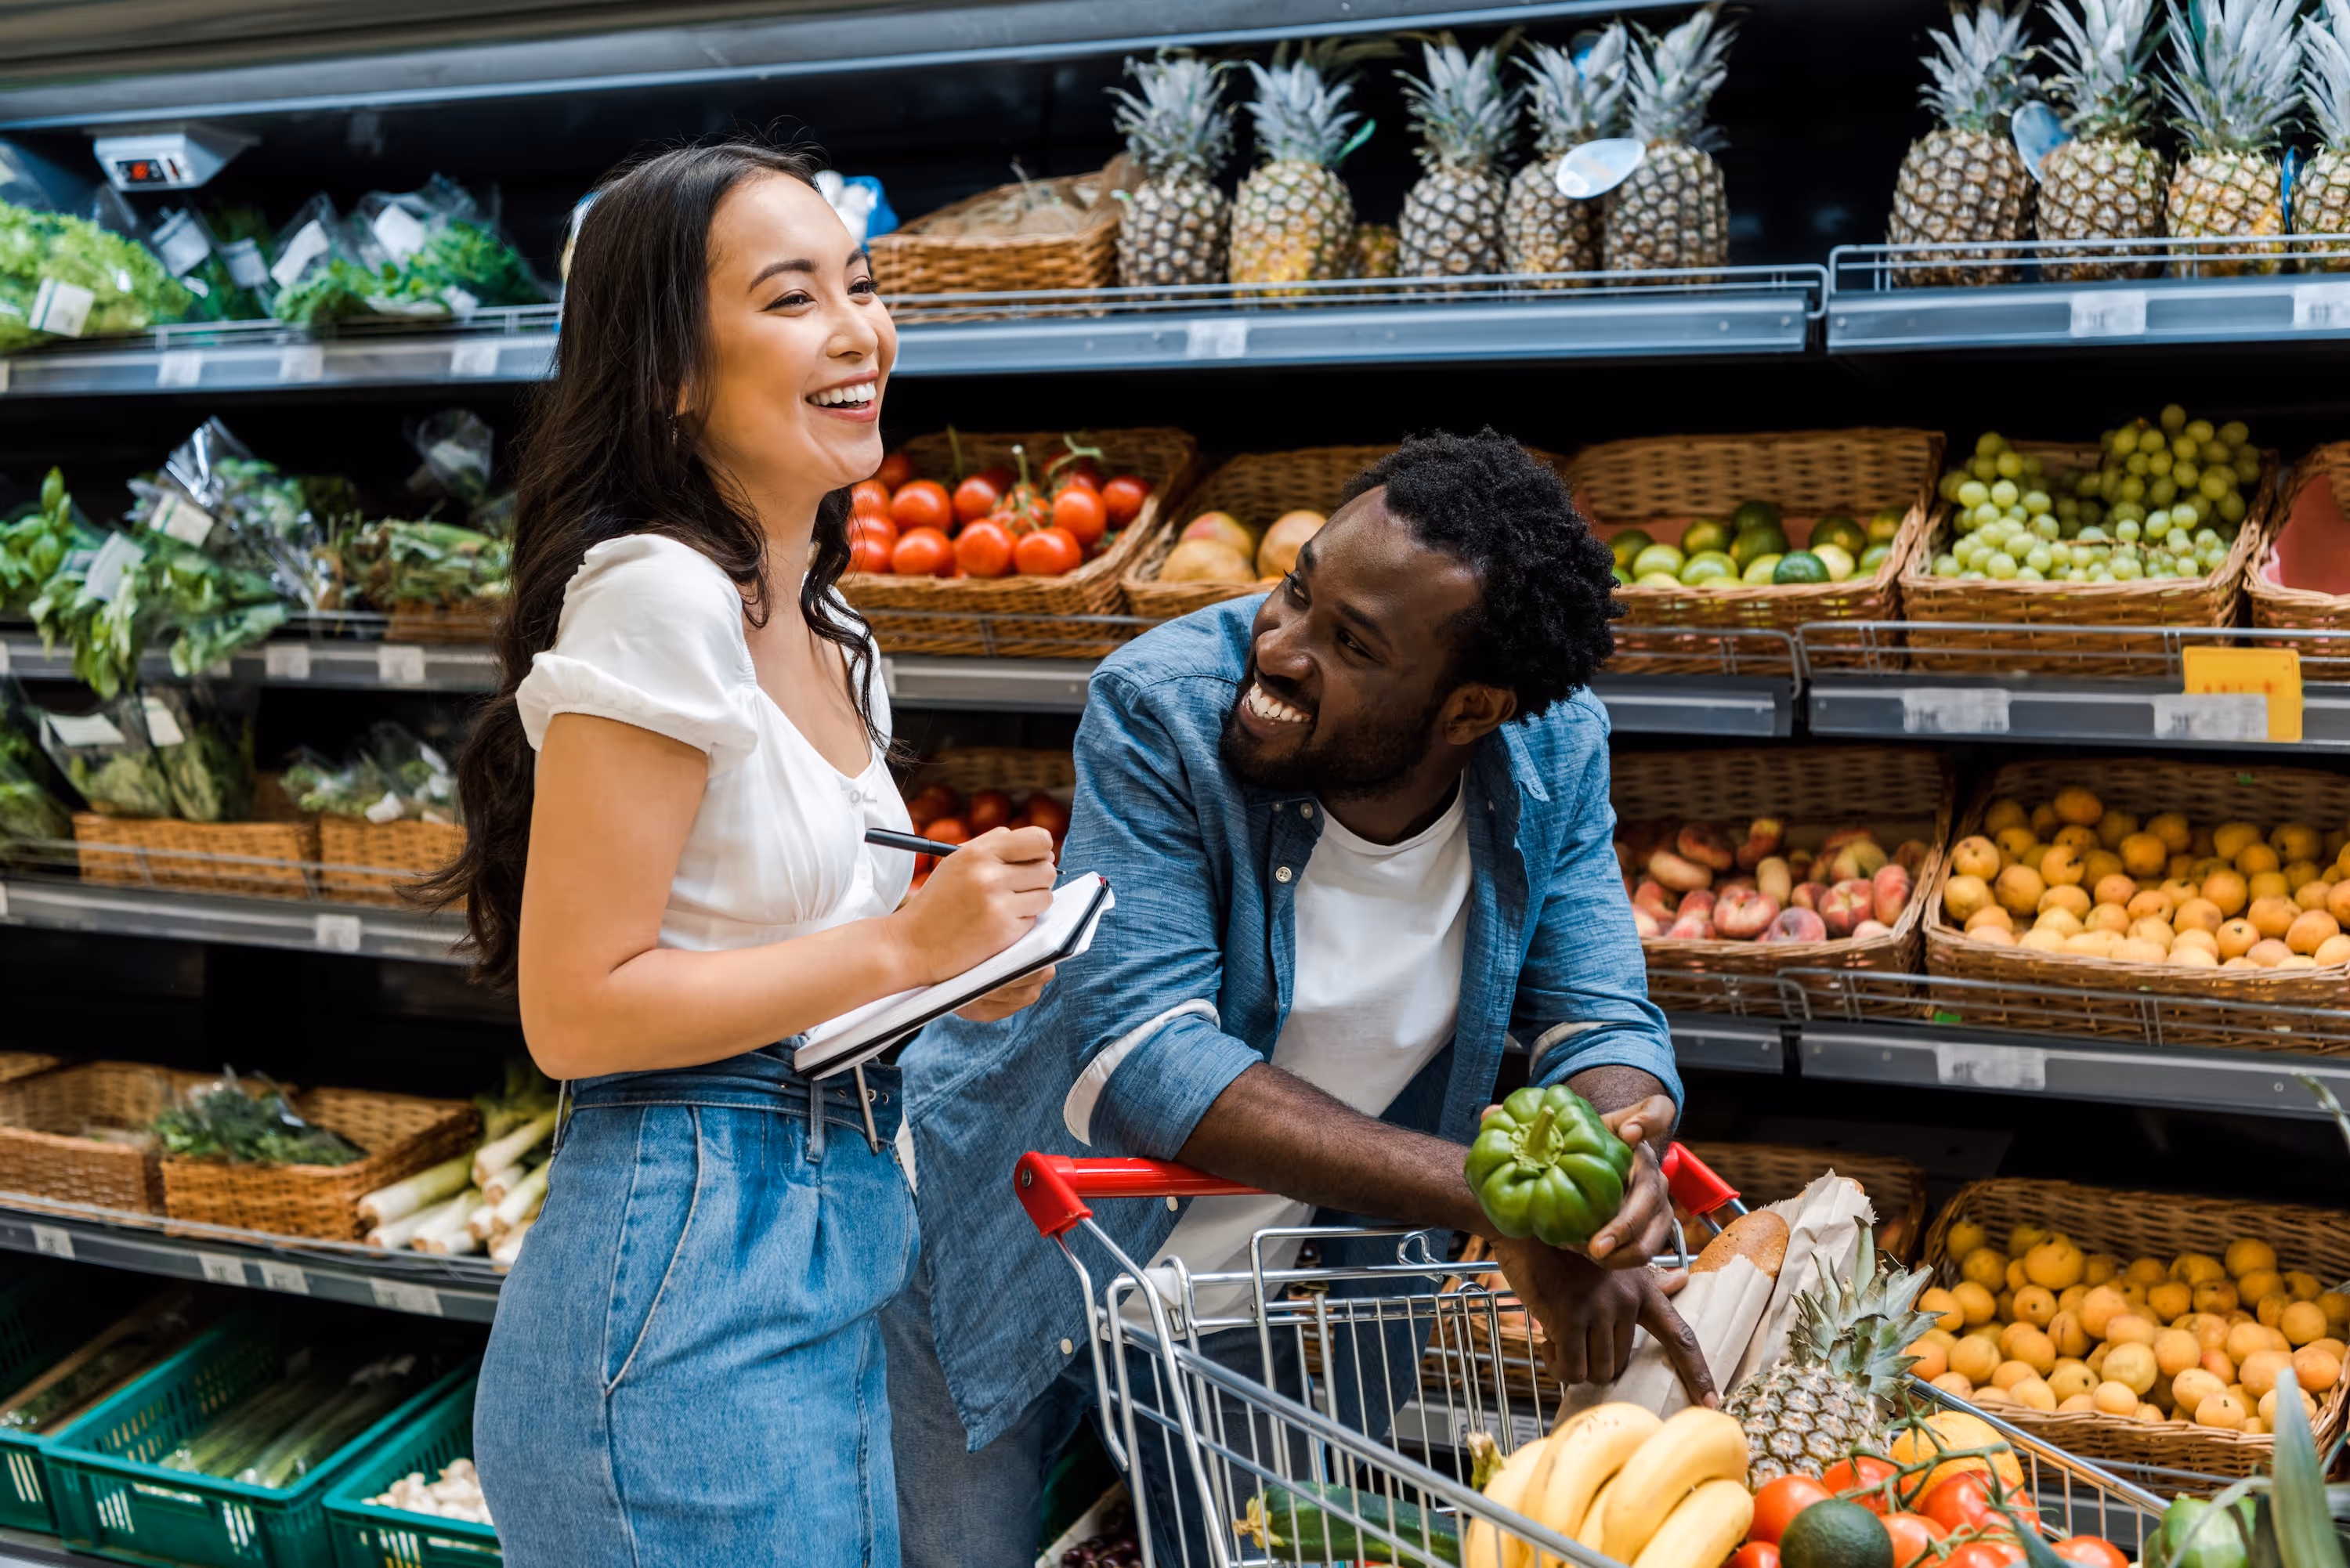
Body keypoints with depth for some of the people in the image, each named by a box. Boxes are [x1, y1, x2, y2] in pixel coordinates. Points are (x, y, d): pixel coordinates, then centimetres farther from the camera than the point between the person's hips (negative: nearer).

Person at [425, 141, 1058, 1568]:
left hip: (832, 1250, 9)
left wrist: (961, 963, 2)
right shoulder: (659, 597, -16)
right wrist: (904, 944, -17)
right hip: (690, 1280, -9)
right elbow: (575, 1012, -18)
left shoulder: (832, 639, 12)